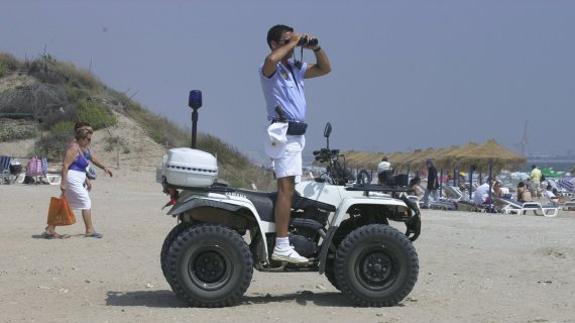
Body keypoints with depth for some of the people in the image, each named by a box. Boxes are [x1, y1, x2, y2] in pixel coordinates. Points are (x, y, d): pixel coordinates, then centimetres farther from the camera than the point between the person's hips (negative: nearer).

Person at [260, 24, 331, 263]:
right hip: (283, 132, -9)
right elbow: (271, 59, -30)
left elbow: (325, 68, 24)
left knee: (289, 188, 10)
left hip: (296, 134, 9)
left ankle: (283, 241, 15)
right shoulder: (270, 69, -5)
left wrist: (315, 47, 8)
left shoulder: (296, 68, 20)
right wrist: (293, 42, -15)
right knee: (286, 189, -17)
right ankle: (281, 247, -21)